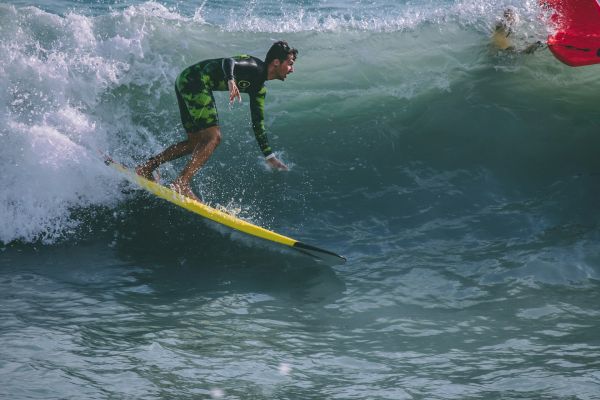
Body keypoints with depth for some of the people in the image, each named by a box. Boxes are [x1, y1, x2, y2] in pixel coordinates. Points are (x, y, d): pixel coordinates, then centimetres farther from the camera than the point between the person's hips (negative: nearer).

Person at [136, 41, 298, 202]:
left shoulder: (259, 87, 16)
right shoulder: (254, 67, -12)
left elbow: (258, 123, 22)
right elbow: (228, 62, -30)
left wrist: (269, 156, 23)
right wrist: (230, 80, -51)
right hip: (195, 81, -10)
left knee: (196, 142, 15)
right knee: (213, 137, -16)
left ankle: (146, 168, 18)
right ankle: (181, 184, -22)